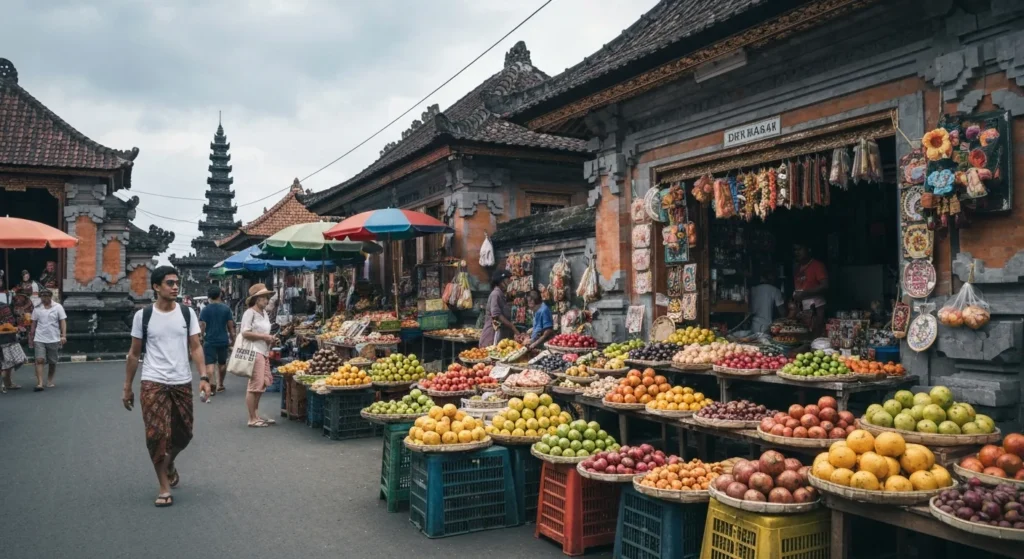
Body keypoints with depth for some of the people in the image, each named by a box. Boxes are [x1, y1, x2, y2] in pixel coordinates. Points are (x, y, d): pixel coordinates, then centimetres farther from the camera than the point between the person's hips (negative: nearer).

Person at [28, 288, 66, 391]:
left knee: (52, 362, 8)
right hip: (39, 339, 1)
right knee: (39, 360, -12)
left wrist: (64, 335, -13)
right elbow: (34, 324, 12)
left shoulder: (58, 307, -1)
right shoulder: (37, 308, 5)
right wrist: (31, 338, 12)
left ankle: (50, 380, 26)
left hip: (54, 339, 0)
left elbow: (63, 322, -4)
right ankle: (39, 383, -13)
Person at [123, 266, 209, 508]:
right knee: (157, 434, -6)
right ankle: (164, 487, 8)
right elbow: (134, 354, 6)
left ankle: (169, 464, 44)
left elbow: (195, 347, 1)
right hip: (153, 383, -2)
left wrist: (203, 377, -12)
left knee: (183, 434, 13)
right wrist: (127, 388, 7)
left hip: (182, 383, 2)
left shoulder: (187, 313, 2)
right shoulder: (143, 316, -1)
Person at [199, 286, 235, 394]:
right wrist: (232, 338, 11)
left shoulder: (205, 310, -4)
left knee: (210, 364, -5)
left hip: (209, 341, -2)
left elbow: (201, 326, -8)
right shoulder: (226, 309, 0)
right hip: (223, 340, 2)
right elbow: (231, 326, 1)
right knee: (222, 363, 18)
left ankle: (211, 386, -19)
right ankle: (220, 385, 29)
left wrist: (202, 337, 2)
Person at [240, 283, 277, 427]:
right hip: (254, 352, -9)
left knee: (261, 385, 12)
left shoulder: (265, 313, 16)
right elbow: (245, 333, -17)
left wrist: (271, 338, 7)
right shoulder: (250, 313, -10)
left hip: (264, 352, 9)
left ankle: (256, 416, 21)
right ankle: (252, 419, 0)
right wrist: (264, 336, -16)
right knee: (255, 385, -6)